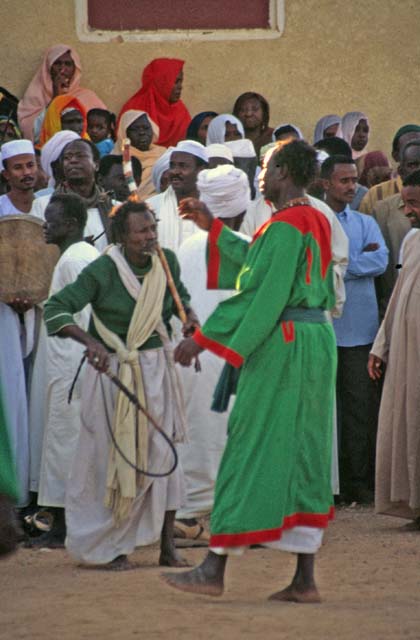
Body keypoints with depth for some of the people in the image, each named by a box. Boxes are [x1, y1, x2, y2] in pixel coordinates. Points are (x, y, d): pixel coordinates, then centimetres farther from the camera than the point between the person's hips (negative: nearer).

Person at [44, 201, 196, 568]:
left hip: (157, 368, 4)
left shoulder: (166, 262, -2)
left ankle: (167, 544, 10)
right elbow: (55, 309, -21)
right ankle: (114, 546, 17)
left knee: (163, 452, 2)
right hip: (113, 370, -4)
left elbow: (179, 295, 21)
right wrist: (90, 342, -35)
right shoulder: (101, 272, -18)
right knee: (114, 455, 3)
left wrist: (189, 315, -1)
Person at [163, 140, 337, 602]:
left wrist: (203, 338, -17)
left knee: (251, 449, -5)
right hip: (316, 339, 9)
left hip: (281, 345, -9)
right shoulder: (317, 222, 13)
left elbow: (258, 294, -20)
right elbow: (262, 264, 24)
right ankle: (305, 580, 7)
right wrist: (213, 229, 25)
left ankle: (214, 570, -2)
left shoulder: (284, 227, -16)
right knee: (304, 451, 8)